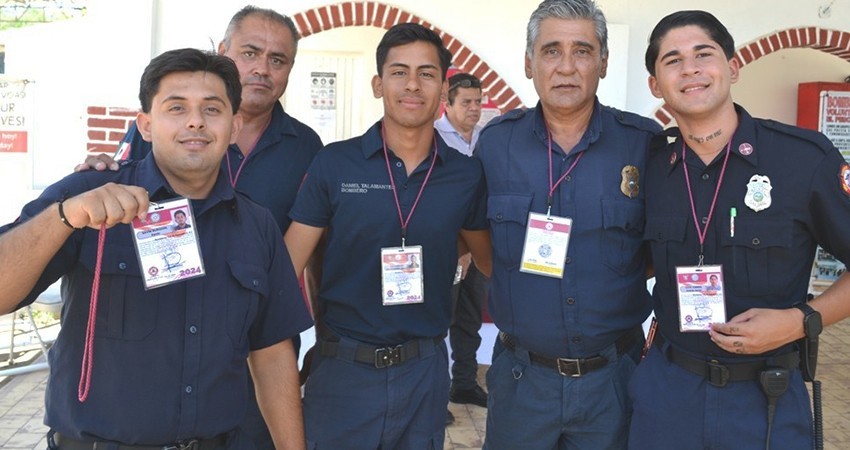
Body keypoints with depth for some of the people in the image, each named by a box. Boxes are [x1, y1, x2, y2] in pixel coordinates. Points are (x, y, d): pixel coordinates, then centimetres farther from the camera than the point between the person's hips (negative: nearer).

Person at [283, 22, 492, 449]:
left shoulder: (467, 174, -2)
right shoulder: (334, 163, -7)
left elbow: (490, 260, 14)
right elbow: (288, 265, -6)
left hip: (424, 369, 2)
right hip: (342, 369, -1)